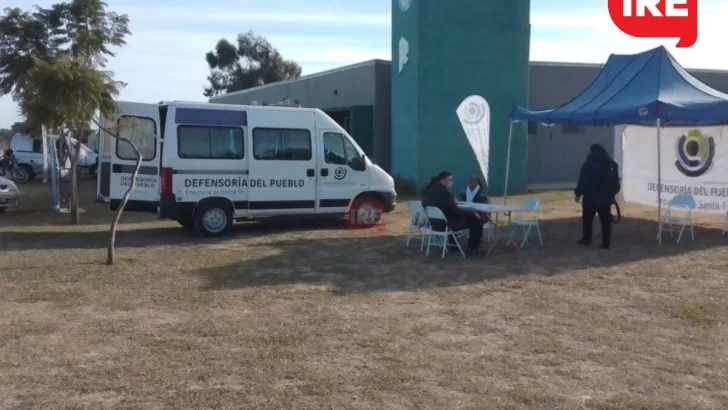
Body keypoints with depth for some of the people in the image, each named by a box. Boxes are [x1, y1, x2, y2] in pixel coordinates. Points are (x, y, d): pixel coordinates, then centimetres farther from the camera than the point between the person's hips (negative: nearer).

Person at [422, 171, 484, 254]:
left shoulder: (429, 189, 1)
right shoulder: (444, 192, -25)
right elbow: (456, 210, -22)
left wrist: (453, 201, 9)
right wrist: (473, 212, -10)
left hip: (434, 222, 9)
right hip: (445, 224, -9)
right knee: (476, 219, 1)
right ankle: (473, 247, 15)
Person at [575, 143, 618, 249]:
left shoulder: (588, 164, -10)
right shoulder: (611, 165, 5)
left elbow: (582, 181, -11)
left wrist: (578, 193, -3)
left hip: (590, 197, -4)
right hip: (605, 197, 4)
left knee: (587, 219, 12)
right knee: (606, 221, 6)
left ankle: (586, 239, 20)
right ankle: (606, 243, 4)